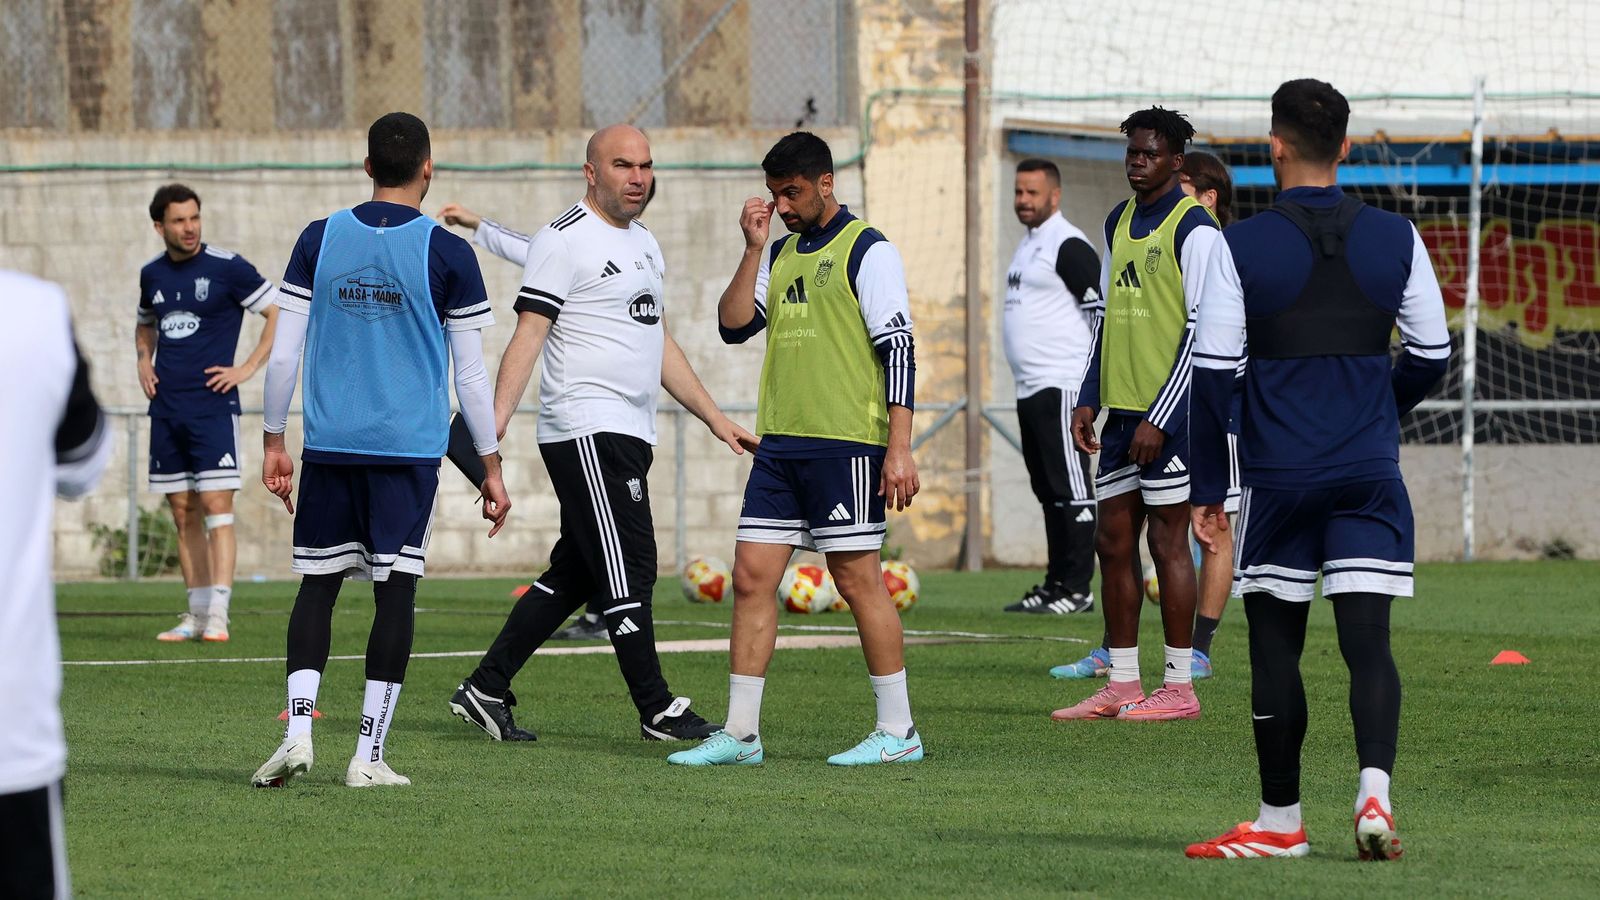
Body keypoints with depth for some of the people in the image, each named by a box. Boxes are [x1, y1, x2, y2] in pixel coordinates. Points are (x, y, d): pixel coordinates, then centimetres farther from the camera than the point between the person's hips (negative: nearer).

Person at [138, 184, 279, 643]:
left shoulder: (226, 267, -6)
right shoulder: (152, 274, 11)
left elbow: (281, 314, -4)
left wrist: (248, 368, -9)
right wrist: (144, 359, 12)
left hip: (212, 404, -6)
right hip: (166, 407, 6)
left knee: (215, 505, -11)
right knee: (183, 513, 7)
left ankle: (217, 615, -14)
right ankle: (196, 613, 11)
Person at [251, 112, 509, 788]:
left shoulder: (320, 239, 4)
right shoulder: (446, 253, -2)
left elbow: (283, 355, 4)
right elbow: (471, 376, 0)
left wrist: (274, 441, 14)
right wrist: (490, 467, 7)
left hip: (328, 446, 2)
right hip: (409, 448, -2)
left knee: (318, 584, 10)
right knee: (396, 591, 2)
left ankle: (298, 730, -4)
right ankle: (369, 755, 0)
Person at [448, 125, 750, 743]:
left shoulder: (644, 244, 19)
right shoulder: (564, 240, -8)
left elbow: (659, 343, 27)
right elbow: (530, 333, -14)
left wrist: (714, 417, 25)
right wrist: (496, 419, -24)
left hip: (630, 436, 9)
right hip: (586, 430, -9)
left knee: (576, 574, 10)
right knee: (629, 570, -9)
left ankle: (485, 689, 16)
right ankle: (658, 712, -4)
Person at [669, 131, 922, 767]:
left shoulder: (866, 251, -6)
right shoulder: (780, 255, 17)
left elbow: (899, 349, -10)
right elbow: (734, 326, 8)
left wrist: (899, 449, -16)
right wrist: (754, 248, 0)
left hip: (846, 444, -7)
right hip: (780, 444, 7)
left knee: (857, 578, -5)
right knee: (751, 575, 2)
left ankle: (898, 731, 3)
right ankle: (740, 734, 6)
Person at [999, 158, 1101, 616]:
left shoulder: (1068, 246, -11)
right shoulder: (1029, 244, 19)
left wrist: (1095, 374, -16)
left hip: (1061, 385, -10)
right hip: (1030, 388, 10)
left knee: (1071, 488, -9)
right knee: (1049, 491, 12)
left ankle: (1077, 590, -10)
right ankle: (1056, 584, 15)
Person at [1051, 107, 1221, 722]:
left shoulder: (1193, 227, -11)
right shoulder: (1119, 222, 15)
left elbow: (1205, 329, -14)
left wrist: (1161, 417, -17)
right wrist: (1089, 399, 13)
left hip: (1169, 413, -8)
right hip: (1122, 407, 8)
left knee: (1167, 540, -5)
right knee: (1114, 542, 8)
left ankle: (1178, 688, 1)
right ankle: (1121, 685, 13)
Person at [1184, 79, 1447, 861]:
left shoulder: (1239, 247, -6)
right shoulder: (1396, 240, 2)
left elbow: (1213, 374, -5)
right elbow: (1431, 355, 9)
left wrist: (1208, 487, 3)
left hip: (1277, 474, -2)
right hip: (1369, 474, 2)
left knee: (1275, 645, 8)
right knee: (1368, 640, -1)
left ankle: (1280, 821, 13)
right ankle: (1374, 790, -22)